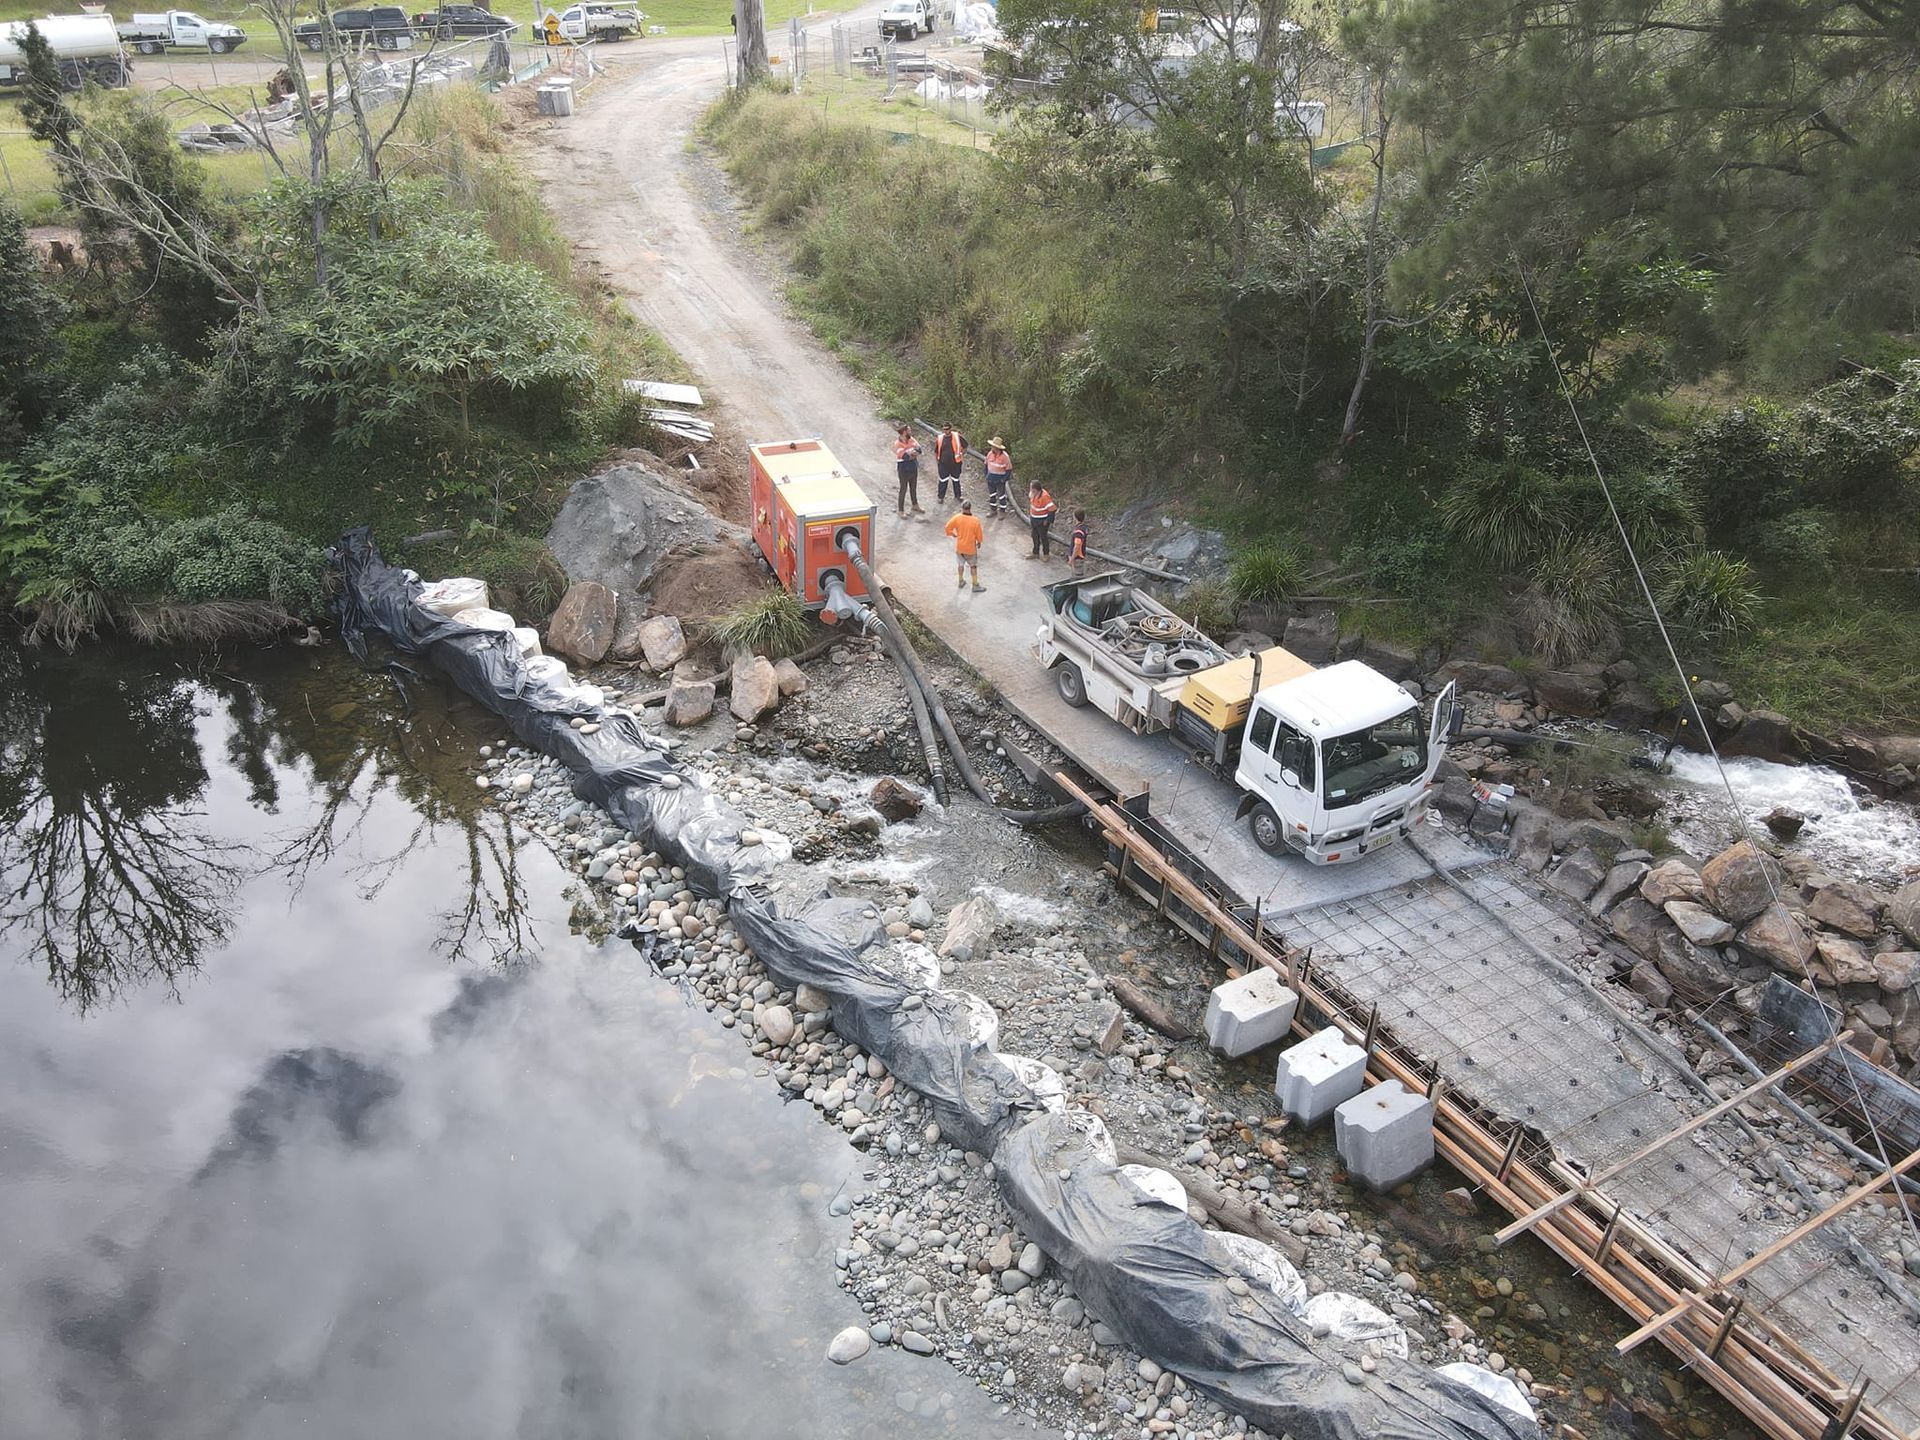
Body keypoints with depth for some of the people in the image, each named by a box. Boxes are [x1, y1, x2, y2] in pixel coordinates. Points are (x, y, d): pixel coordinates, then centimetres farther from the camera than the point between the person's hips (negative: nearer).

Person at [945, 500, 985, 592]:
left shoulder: (957, 518, -19)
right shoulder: (975, 520, -23)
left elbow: (948, 527, -13)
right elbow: (979, 535, -13)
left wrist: (953, 534, 7)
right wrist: (979, 542, 8)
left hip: (959, 547, 2)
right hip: (970, 548, -2)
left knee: (960, 564, 25)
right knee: (973, 566, 16)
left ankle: (961, 581, 41)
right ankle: (975, 585, 23)